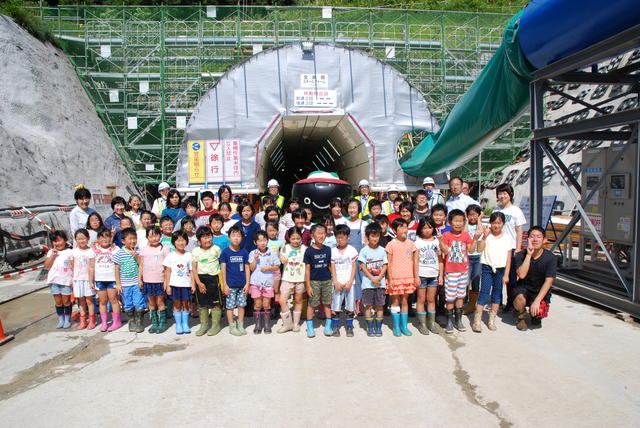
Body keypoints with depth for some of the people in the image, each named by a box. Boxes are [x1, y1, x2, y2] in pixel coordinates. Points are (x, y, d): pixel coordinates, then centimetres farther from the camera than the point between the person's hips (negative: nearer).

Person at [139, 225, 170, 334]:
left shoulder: (164, 249, -3)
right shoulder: (143, 249, 6)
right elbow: (141, 265, 10)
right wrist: (139, 278, 6)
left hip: (160, 280, -3)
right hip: (147, 280, 3)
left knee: (160, 302, 1)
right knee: (151, 303, 11)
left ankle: (162, 323, 12)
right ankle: (154, 323, 21)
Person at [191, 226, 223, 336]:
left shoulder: (216, 249, -1)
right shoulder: (195, 251, 1)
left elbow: (221, 263, 6)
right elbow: (193, 268, -1)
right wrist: (199, 283, -9)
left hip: (213, 278, -2)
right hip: (200, 279, 2)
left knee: (215, 303, 0)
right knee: (202, 303, 9)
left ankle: (216, 325, 11)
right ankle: (204, 324, 22)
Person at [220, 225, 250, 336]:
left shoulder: (244, 252, 2)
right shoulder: (225, 252, -4)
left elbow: (247, 268, 6)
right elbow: (223, 269, -3)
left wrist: (247, 283, 1)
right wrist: (225, 285, -6)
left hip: (242, 284, 2)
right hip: (230, 284, -2)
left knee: (241, 305, 9)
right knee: (230, 306, 4)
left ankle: (240, 326, 22)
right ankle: (232, 326, 17)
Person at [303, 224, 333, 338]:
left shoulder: (328, 250, 1)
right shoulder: (309, 251, -7)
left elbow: (330, 266, 10)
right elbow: (307, 269, -4)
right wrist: (308, 286, -5)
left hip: (327, 280, 2)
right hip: (314, 281, -2)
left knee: (327, 303, 8)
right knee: (312, 304, 4)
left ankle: (328, 326, 20)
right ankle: (310, 327, 15)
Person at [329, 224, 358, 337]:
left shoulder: (352, 250, 0)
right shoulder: (333, 251, 2)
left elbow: (354, 267, 0)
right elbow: (332, 268, 2)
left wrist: (350, 282, -7)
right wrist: (336, 282, -7)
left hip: (349, 282, 0)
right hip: (337, 283, 0)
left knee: (350, 307, 3)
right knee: (335, 307, 0)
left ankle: (349, 327, 16)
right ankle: (335, 327, 11)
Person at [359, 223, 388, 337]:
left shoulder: (382, 250, 4)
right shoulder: (364, 250, -2)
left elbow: (385, 266, 2)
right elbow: (363, 266, -5)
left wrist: (379, 278, -12)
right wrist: (372, 278, -13)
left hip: (380, 283, 2)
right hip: (367, 283, -2)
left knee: (380, 305, 5)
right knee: (368, 306, 2)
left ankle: (378, 327, 15)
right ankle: (370, 328, 12)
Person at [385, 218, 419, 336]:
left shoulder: (411, 243, 3)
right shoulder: (391, 244, -7)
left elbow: (414, 261, 7)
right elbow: (389, 263, -6)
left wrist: (416, 277, 5)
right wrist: (390, 279, -9)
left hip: (408, 278, 3)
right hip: (395, 278, -3)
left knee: (405, 301, 11)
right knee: (395, 301, 6)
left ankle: (404, 326, 21)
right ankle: (396, 327, 18)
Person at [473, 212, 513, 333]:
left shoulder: (507, 238, 4)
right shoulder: (487, 235, -1)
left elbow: (508, 258, 4)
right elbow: (479, 249, -15)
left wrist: (506, 274, 0)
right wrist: (484, 236, -22)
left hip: (500, 269, 3)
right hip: (487, 268, -2)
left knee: (497, 294, 9)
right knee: (484, 292, -7)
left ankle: (492, 320, 19)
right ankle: (477, 320, -5)